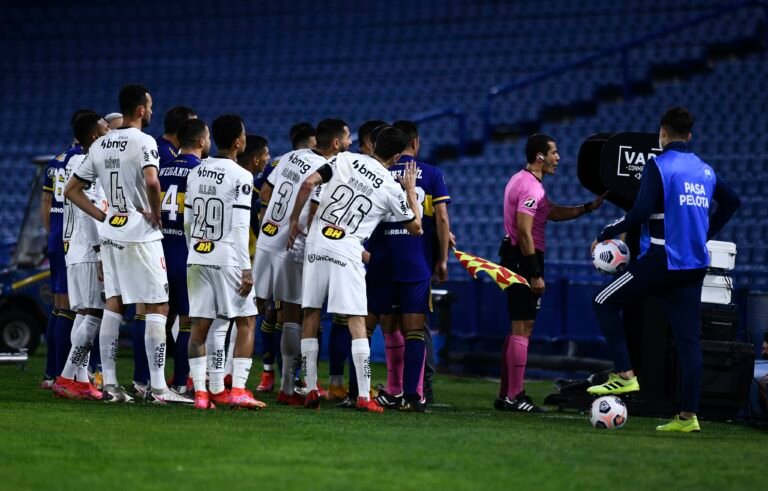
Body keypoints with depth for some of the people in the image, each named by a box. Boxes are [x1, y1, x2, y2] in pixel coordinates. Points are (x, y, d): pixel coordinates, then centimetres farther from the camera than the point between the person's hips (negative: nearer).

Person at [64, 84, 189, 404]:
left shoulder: (100, 145, 11)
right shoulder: (143, 142, -12)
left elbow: (72, 190, 13)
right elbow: (151, 181, -29)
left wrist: (102, 216, 10)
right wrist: (156, 214, -13)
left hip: (110, 232, 7)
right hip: (141, 234, -7)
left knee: (113, 305, 11)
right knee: (157, 308, -3)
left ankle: (109, 383, 9)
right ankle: (158, 387, -6)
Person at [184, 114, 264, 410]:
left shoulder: (196, 173, 9)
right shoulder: (240, 177, -10)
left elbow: (187, 222, 13)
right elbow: (240, 227, -14)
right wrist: (246, 270, -12)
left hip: (197, 257, 6)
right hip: (227, 259, -6)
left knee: (200, 325, 6)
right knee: (245, 322, 3)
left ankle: (200, 391, 1)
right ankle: (238, 390, -5)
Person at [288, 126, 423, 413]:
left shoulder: (345, 160, 5)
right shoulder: (392, 188, 1)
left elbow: (308, 184, -4)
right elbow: (415, 227, 12)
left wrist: (295, 220, 9)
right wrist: (411, 190, 23)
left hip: (316, 246, 3)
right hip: (346, 253, -3)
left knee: (310, 317, 10)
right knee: (357, 323, 0)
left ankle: (311, 391, 9)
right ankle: (364, 396, -6)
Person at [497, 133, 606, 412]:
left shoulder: (523, 181, 17)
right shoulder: (531, 187, -16)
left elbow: (553, 213, 26)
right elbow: (524, 232, -22)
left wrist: (589, 207, 23)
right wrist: (535, 274, -22)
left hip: (516, 257, 11)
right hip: (524, 260, -11)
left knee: (517, 328, 15)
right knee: (522, 328, -8)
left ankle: (506, 395, 18)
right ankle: (514, 397, -8)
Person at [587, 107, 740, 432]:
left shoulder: (658, 166, -9)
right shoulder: (704, 170, 13)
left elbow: (641, 212, -18)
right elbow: (732, 202, 26)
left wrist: (607, 234, -7)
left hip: (661, 259, -7)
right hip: (695, 263, 7)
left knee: (605, 303, 8)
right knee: (688, 338, 7)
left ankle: (625, 375, -2)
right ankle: (688, 415, 3)